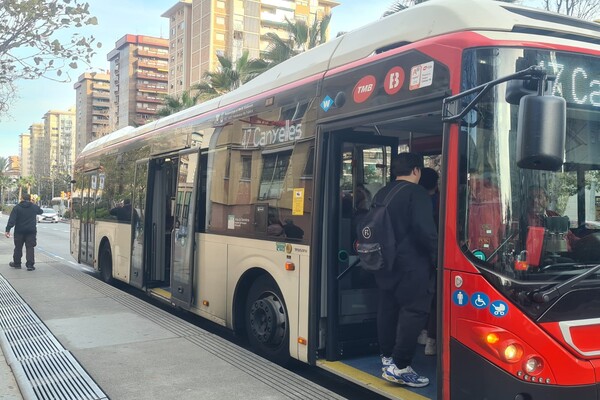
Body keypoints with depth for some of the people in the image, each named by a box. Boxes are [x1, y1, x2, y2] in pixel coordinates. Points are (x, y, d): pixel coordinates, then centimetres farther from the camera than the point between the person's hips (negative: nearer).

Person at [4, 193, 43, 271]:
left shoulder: (17, 207, -3)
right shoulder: (34, 207, 2)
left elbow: (12, 220, -10)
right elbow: (40, 211, 25)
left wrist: (7, 230, -11)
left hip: (19, 231, 0)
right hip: (31, 231, 0)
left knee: (18, 247, 13)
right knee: (30, 247, 1)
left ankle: (16, 263, 24)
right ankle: (30, 265, -7)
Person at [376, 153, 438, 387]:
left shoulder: (381, 194, 12)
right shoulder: (416, 193, -12)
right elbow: (424, 229, -20)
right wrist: (436, 254, -8)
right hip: (411, 264, -8)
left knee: (387, 308, 13)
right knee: (414, 310, -6)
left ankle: (387, 358, 22)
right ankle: (399, 366, -9)